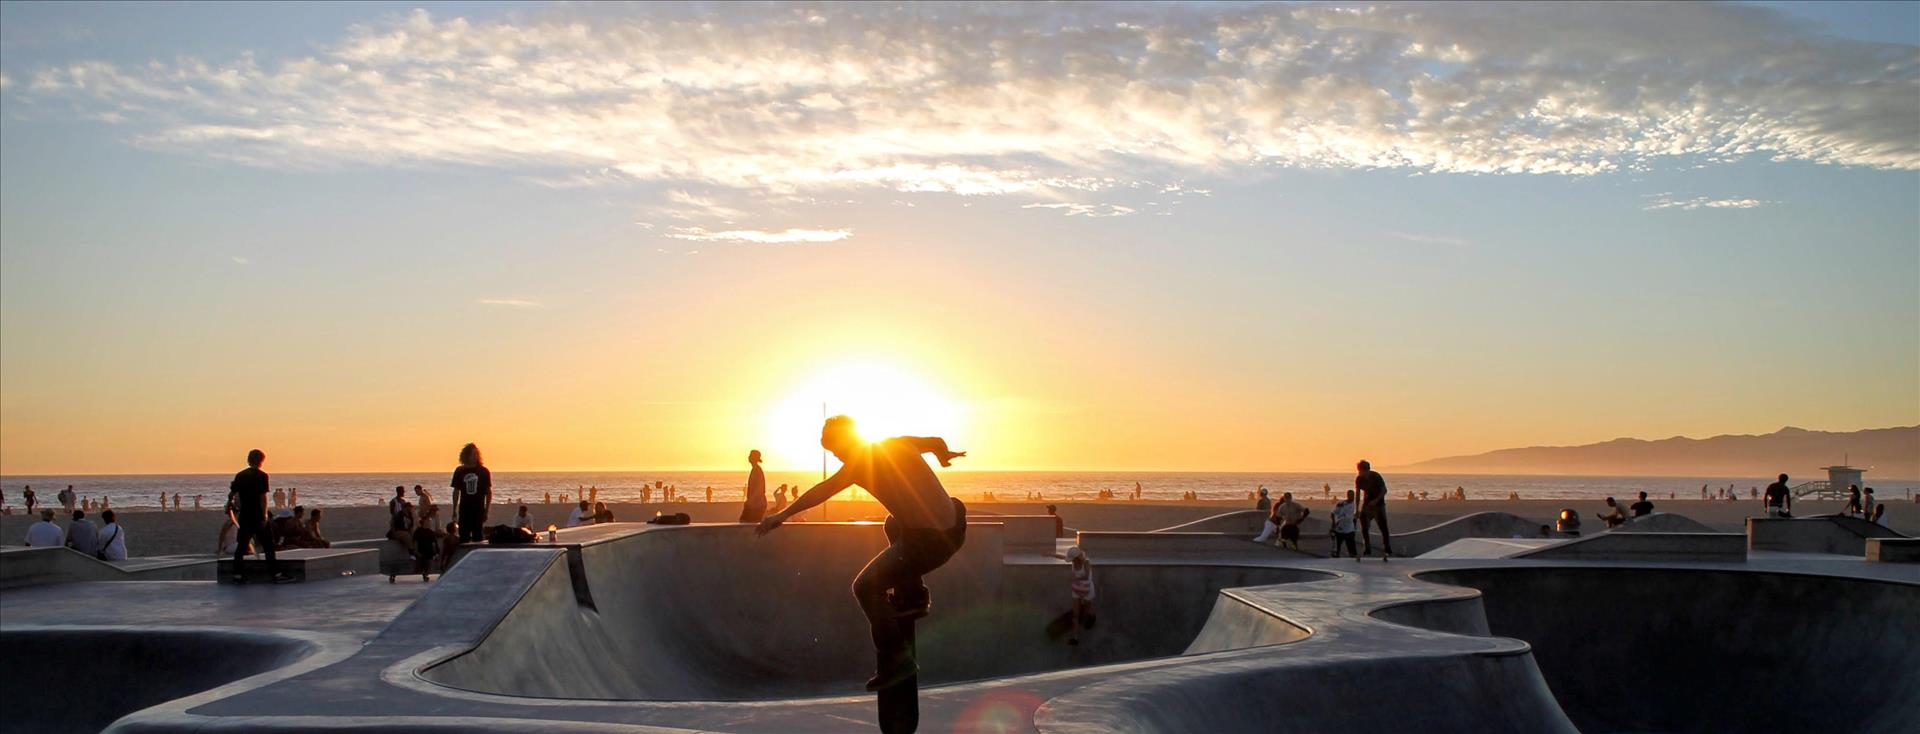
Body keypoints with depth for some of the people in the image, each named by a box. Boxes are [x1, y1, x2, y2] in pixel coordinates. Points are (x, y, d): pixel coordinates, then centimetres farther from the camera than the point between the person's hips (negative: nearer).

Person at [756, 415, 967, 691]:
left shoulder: (859, 463, -6)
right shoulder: (899, 444, 13)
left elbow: (823, 490, -14)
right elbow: (937, 442, 29)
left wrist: (783, 515, -16)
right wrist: (945, 455, 51)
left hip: (927, 542, -8)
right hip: (955, 528, 8)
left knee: (866, 587, 2)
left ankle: (895, 659, 0)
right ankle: (912, 596, 33)